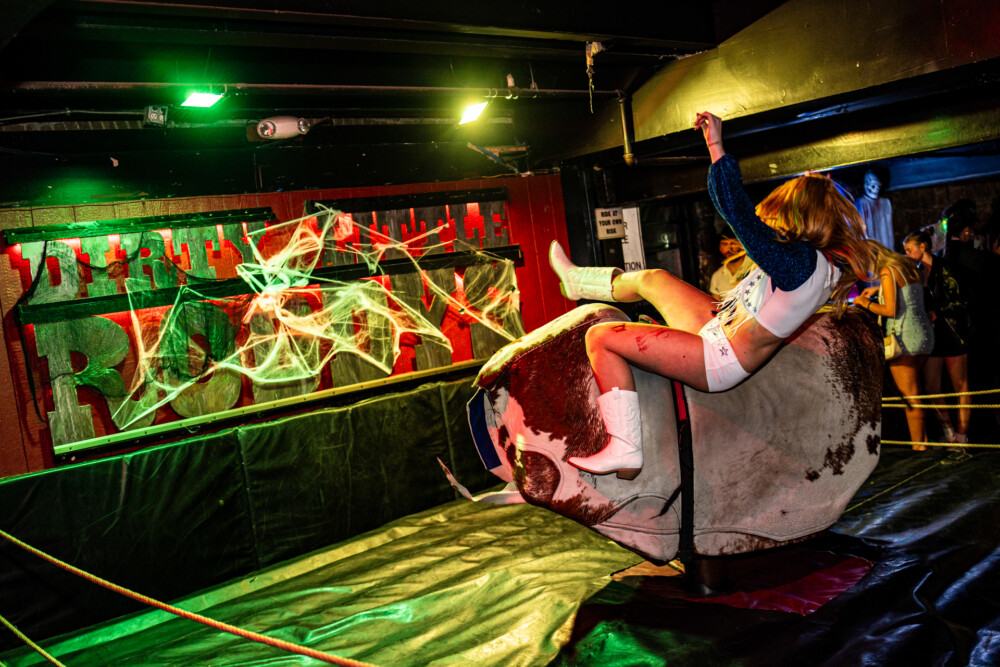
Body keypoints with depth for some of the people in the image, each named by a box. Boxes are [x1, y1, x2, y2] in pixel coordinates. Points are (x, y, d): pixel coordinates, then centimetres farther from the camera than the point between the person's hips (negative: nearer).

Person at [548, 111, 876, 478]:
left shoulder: (800, 261, -25)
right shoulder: (826, 262, 4)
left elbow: (741, 216, -31)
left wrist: (717, 147, -24)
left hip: (720, 360, -10)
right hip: (721, 325, 10)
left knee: (601, 336, -13)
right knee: (650, 278, 22)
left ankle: (624, 450, -11)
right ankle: (576, 281, 47)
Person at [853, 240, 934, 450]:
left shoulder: (887, 271, -12)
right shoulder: (909, 265, 12)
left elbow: (890, 310, -16)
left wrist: (864, 302, -4)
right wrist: (878, 290, 28)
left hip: (904, 338, -8)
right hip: (924, 334, 8)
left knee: (909, 395, -2)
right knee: (914, 389, 16)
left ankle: (918, 446, 2)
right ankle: (924, 438, 18)